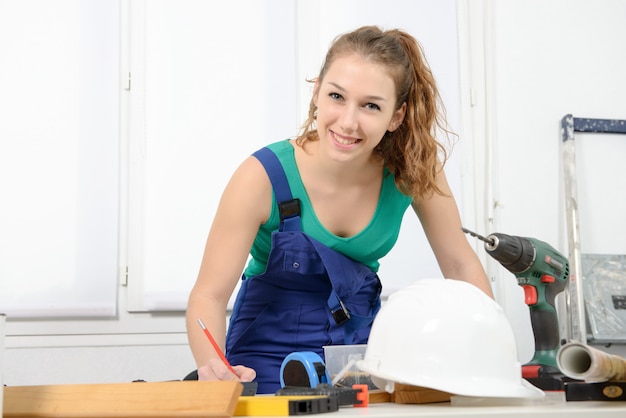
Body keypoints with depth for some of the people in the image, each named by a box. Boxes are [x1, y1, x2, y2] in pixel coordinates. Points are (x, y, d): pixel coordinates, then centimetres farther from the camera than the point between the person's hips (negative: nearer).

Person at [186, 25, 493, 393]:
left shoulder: (413, 170, -13)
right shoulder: (263, 177, -21)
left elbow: (460, 266, -2)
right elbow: (210, 294, -19)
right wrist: (213, 366, -38)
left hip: (362, 341, 3)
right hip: (272, 347, -3)